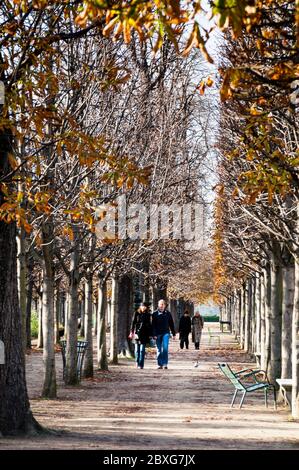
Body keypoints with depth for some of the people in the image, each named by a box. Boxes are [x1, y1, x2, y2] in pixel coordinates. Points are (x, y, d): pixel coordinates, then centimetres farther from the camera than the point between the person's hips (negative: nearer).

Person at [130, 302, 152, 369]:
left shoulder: (148, 315, 8)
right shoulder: (137, 314, 4)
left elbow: (149, 325, 12)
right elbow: (133, 323, 3)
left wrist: (150, 335, 9)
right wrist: (132, 332, -6)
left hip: (144, 334, 0)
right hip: (137, 333, 0)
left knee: (142, 349, -5)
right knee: (137, 349, 3)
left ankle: (141, 364, -4)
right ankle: (137, 361, 23)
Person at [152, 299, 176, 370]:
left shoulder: (168, 313, 7)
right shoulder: (155, 314, 3)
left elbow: (171, 324, 12)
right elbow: (153, 325, 0)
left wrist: (174, 334, 10)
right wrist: (154, 334, -8)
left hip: (166, 333, 0)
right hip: (158, 334, 0)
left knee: (165, 348, -13)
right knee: (159, 350, 4)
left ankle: (165, 364, -11)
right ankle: (160, 364, 10)